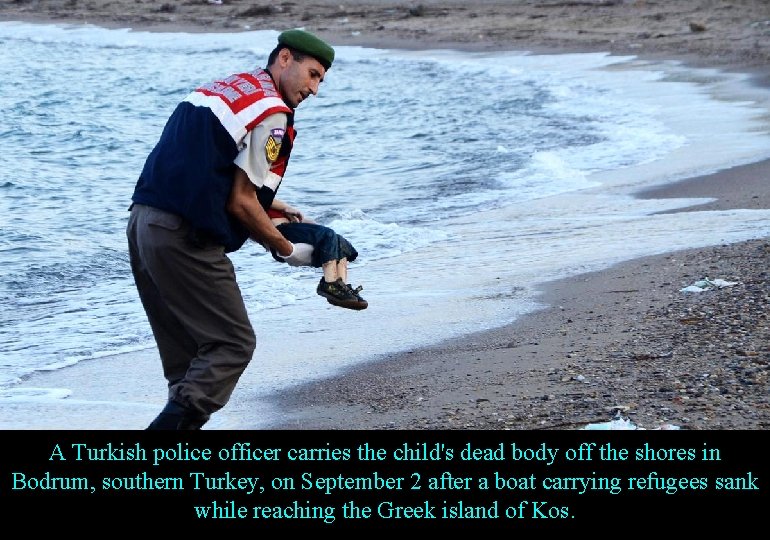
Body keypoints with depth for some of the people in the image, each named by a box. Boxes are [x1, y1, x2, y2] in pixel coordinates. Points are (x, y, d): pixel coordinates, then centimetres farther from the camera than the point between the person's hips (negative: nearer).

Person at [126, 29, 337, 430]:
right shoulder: (272, 112, -7)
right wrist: (287, 250, 4)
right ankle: (176, 421, -14)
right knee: (232, 344, -2)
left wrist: (269, 204, 25)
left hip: (142, 221, 9)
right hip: (184, 239, -9)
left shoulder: (223, 87, 20)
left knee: (185, 350, 15)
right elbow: (240, 203, -9)